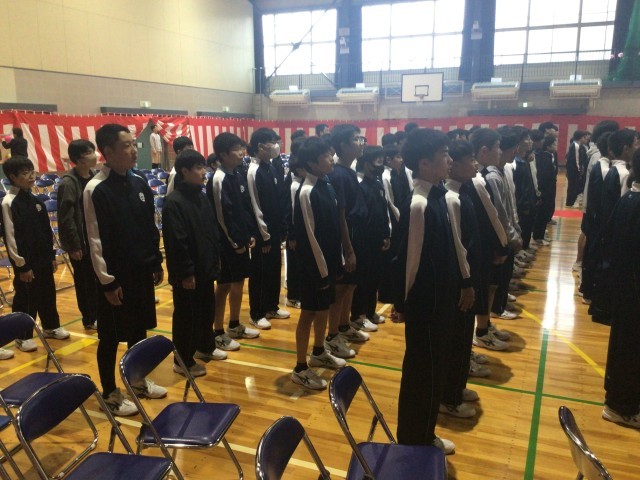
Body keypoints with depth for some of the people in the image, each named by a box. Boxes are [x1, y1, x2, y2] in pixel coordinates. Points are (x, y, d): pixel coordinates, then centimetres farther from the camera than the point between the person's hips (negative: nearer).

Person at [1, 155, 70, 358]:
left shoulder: (35, 200, 8)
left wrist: (51, 255, 14)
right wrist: (22, 266, -16)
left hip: (43, 258, 7)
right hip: (26, 262, -7)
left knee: (47, 293, 17)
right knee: (25, 299, 5)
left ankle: (51, 327, 33)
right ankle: (23, 336, 19)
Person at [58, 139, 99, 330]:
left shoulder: (94, 177, 4)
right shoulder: (68, 183, -17)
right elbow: (66, 218, -17)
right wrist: (74, 245, -16)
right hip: (81, 241, -6)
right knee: (84, 280, 8)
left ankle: (99, 313, 30)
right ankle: (90, 318, 22)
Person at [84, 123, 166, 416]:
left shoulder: (138, 183, 5)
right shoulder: (96, 190, -16)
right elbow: (96, 240, -15)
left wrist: (156, 262, 13)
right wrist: (108, 281, -14)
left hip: (141, 271, 7)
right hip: (116, 275, -6)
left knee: (139, 329, 18)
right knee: (111, 337, 7)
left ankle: (138, 381, 36)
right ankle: (110, 394, 23)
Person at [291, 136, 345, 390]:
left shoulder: (326, 186, 7)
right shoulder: (307, 192, -19)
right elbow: (309, 236, -19)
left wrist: (337, 259, 12)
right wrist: (321, 269, -16)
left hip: (329, 260, 8)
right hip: (315, 264, -8)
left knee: (324, 308, 20)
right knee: (309, 312, 2)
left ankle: (319, 353, 40)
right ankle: (300, 368, 15)